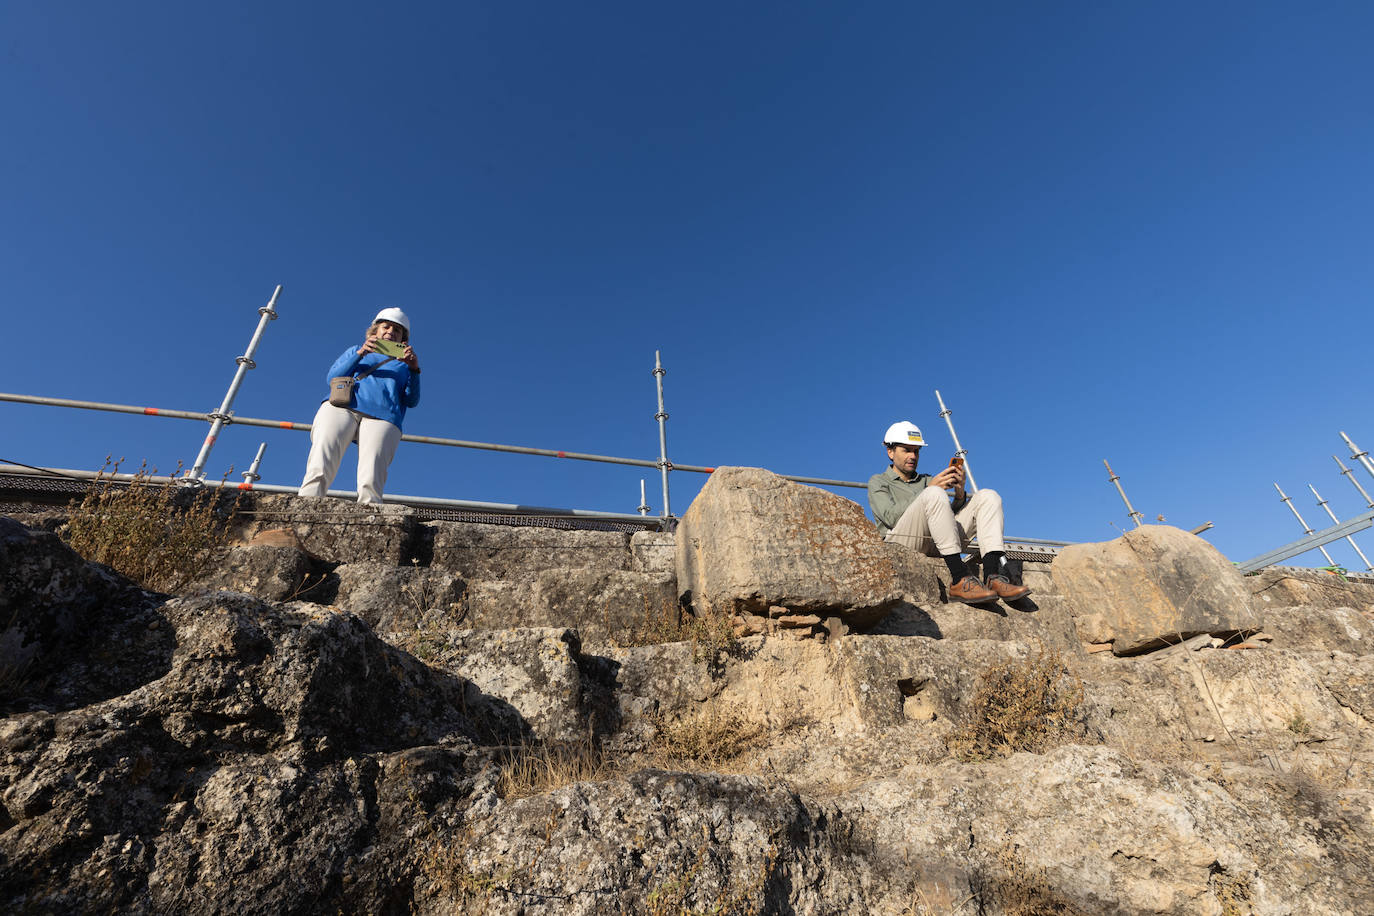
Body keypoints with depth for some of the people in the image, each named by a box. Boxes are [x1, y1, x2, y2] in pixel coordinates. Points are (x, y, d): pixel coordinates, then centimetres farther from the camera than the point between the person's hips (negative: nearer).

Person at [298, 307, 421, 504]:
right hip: (341, 407, 2)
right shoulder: (354, 351, 36)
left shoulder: (403, 364, 34)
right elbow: (333, 377, 17)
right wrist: (360, 353, 3)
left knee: (371, 483, -27)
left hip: (382, 416, -1)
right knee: (318, 470, -25)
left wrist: (414, 370, -1)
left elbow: (411, 401, 16)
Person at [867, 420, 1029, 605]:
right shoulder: (878, 482, 16)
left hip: (937, 547, 6)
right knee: (934, 494, -30)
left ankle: (993, 576, -28)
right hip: (901, 544, -5)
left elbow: (950, 514, 18)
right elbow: (891, 517, -6)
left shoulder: (927, 480, 31)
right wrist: (930, 489, -13)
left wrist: (959, 494, -3)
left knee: (987, 497, -6)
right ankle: (960, 580, -37)